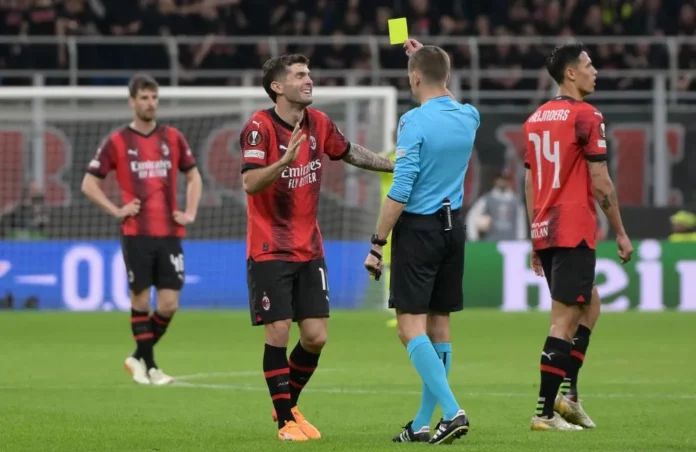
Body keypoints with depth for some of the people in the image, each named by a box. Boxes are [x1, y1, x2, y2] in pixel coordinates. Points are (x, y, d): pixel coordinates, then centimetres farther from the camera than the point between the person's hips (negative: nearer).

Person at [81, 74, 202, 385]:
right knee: (140, 299, -2)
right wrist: (116, 211, -5)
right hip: (136, 234, -3)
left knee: (169, 304, -3)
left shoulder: (173, 138, 9)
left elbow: (193, 176, 21)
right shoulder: (117, 142, 1)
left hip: (169, 233, 3)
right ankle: (148, 366, 10)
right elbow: (89, 184, 5)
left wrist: (190, 213, 9)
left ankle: (140, 358, 17)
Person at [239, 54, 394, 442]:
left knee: (316, 337, 2)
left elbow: (350, 152, 22)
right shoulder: (260, 127, -14)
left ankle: (289, 405, 23)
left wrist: (394, 165, 18)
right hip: (270, 251, -5)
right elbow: (251, 183, -24)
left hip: (309, 250, 6)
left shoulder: (319, 123, 4)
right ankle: (285, 420, 5)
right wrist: (285, 160, -39)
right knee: (278, 334, -6)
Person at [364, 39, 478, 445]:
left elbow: (400, 192, -18)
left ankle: (452, 411, -20)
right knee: (439, 325, 10)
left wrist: (377, 244, -12)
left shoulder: (415, 123, -15)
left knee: (411, 327, -6)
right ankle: (422, 425, 14)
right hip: (453, 226, 7)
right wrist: (426, 58, 38)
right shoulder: (468, 118, 5)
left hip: (418, 229, -7)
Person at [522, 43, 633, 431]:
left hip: (545, 233, 8)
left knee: (590, 301, 22)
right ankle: (546, 411, -5)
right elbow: (600, 183, -12)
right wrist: (621, 233, -3)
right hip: (575, 232, -8)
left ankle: (569, 392, 12)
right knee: (564, 321, -4)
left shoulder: (536, 119, 13)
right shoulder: (586, 116, -10)